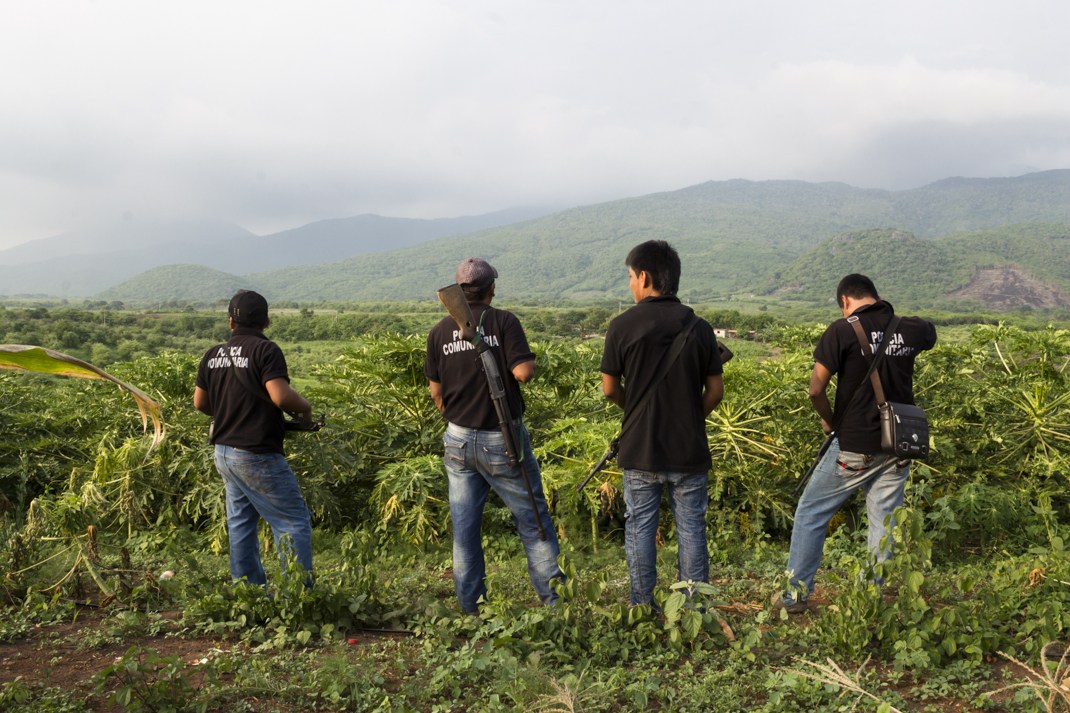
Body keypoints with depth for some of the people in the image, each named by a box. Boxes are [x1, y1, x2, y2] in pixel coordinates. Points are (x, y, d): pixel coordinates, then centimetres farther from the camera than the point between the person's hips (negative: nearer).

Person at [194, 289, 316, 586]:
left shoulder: (213, 354, 9)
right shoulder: (265, 350, -13)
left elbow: (199, 402, 16)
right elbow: (281, 396, -24)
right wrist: (305, 407, -6)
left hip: (224, 452, 8)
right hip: (258, 455, -8)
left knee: (240, 523, 15)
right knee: (293, 521, -2)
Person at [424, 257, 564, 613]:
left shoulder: (440, 331, 4)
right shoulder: (503, 321, -9)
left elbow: (435, 391, 9)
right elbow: (524, 371, -19)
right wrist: (530, 361, 4)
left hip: (459, 439, 4)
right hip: (502, 440, -4)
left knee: (464, 527, 11)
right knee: (533, 519, 8)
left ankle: (470, 608, 17)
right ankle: (555, 599, 12)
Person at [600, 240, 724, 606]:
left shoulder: (622, 325, -9)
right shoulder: (699, 327, -2)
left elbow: (610, 389, -2)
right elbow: (715, 391, 1)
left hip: (640, 452, -1)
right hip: (690, 451, 2)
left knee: (640, 528, 11)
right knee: (691, 529, 11)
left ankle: (643, 611, 18)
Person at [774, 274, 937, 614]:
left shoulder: (842, 332, -12)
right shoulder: (911, 329, 3)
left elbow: (816, 390, -15)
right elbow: (932, 333, 29)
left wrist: (829, 420, 3)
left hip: (855, 446, -5)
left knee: (811, 512, 9)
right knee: (885, 522, 12)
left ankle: (795, 594, 13)